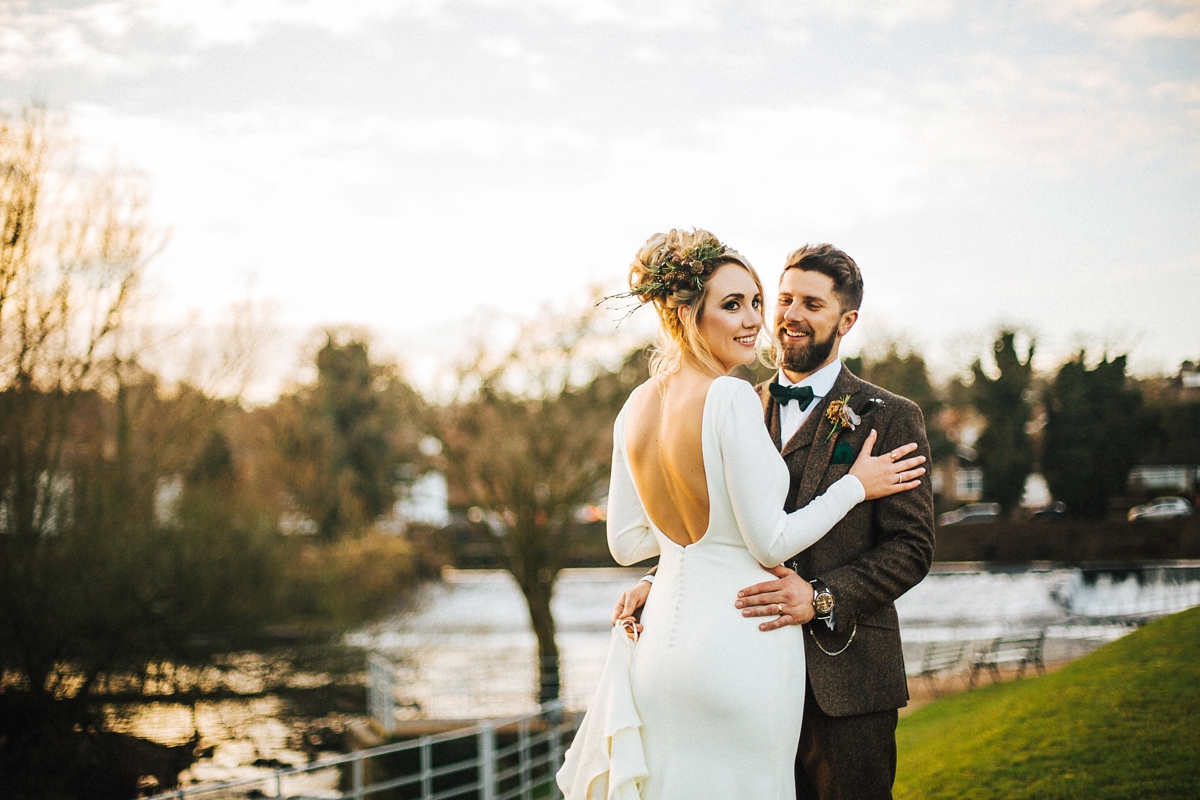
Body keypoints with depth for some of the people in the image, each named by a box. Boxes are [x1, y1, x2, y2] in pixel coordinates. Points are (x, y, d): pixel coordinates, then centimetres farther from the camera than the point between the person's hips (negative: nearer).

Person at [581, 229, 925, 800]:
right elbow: (771, 543, -15)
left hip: (663, 642, 7)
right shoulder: (733, 399, -17)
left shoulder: (637, 406, 5)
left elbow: (625, 543, 11)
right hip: (740, 641, -7)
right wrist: (855, 485, -2)